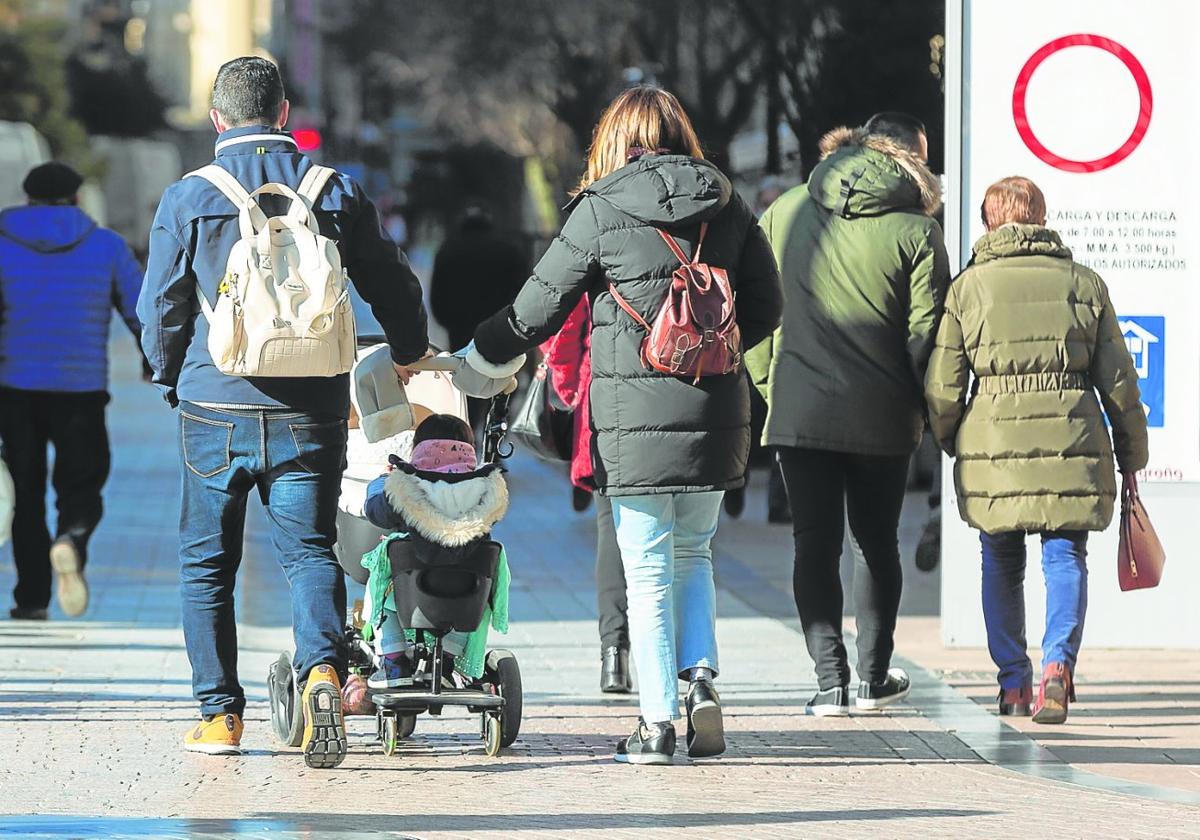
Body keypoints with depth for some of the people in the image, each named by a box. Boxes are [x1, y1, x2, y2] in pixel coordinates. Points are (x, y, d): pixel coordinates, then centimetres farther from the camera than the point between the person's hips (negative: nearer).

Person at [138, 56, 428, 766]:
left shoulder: (188, 199, -2)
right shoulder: (337, 193, 3)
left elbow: (161, 307, 0)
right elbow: (392, 285, 11)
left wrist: (171, 376, 19)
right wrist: (411, 354, 31)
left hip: (215, 407, -1)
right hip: (311, 410, 1)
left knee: (207, 560, 12)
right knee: (310, 550, 4)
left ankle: (220, 714, 13)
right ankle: (323, 669, -22)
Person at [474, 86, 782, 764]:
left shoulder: (601, 210, -4)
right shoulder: (727, 205, 6)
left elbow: (538, 308, 2)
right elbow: (766, 307, 12)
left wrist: (473, 356, 17)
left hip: (636, 409, -3)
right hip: (715, 405, 3)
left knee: (649, 568, 3)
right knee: (694, 553, 19)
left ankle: (658, 721, 2)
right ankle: (702, 677, 2)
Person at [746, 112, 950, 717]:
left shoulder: (784, 213, 4)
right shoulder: (916, 231, -5)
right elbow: (926, 336, -7)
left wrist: (768, 383, 15)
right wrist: (940, 418, 3)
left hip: (797, 410, 1)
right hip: (880, 415, -1)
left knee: (815, 542, 4)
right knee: (876, 542, 14)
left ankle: (830, 680, -5)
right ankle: (874, 677, 20)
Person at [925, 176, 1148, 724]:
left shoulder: (968, 287, 5)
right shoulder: (1084, 283, 8)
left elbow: (941, 386, 4)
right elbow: (1119, 381, 9)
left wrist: (948, 439, 23)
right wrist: (1131, 454, 19)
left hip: (992, 438, 0)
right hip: (1072, 439, 0)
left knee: (1002, 565, 14)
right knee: (1065, 555, 4)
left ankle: (1013, 681, 15)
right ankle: (1058, 662, -17)